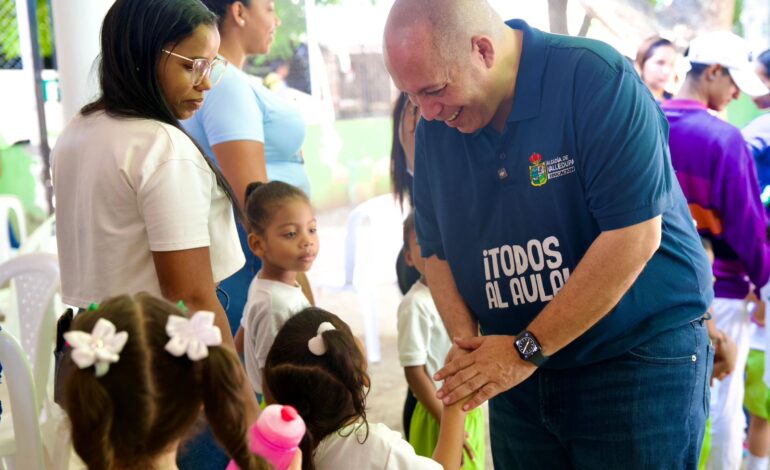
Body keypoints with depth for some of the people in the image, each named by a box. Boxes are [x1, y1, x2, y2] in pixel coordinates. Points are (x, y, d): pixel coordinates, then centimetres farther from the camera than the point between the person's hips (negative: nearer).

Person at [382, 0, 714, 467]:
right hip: (520, 372, 5)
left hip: (640, 358, -5)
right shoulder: (435, 127, -1)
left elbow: (634, 237, -24)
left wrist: (528, 348, -20)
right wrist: (465, 341, -11)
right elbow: (437, 250, 7)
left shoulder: (596, 79, -19)